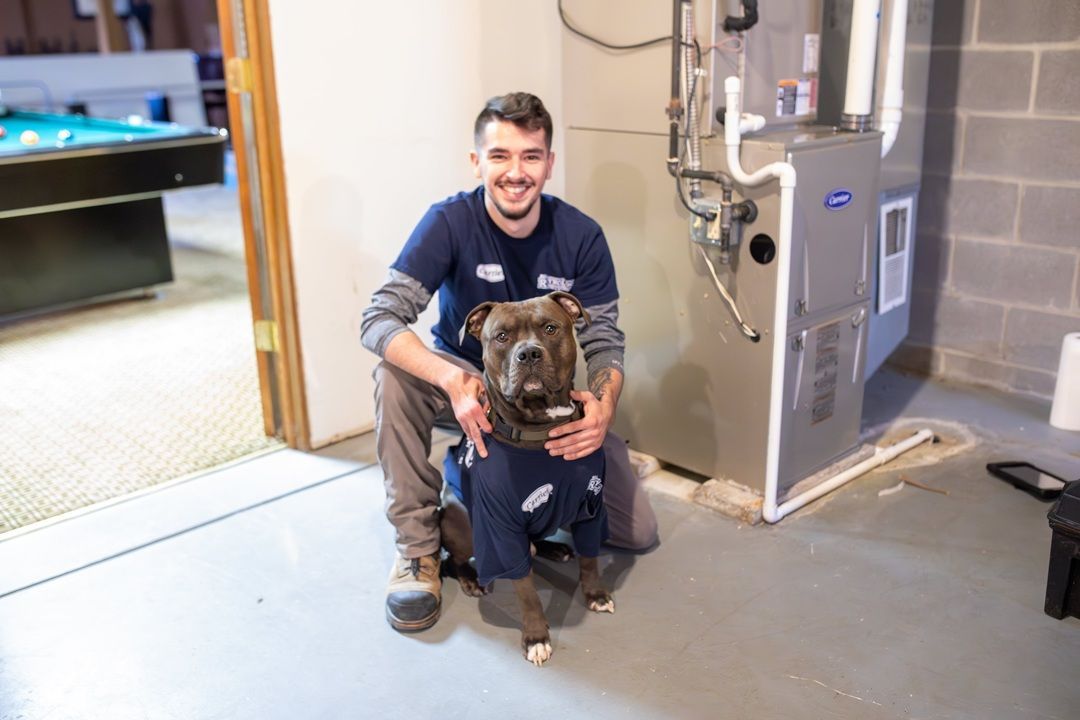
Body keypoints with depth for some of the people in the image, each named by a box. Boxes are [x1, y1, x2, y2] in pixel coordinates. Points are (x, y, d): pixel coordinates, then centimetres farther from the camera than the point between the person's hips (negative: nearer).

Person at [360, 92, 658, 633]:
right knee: (395, 374, -36)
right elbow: (379, 318, -28)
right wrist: (453, 381, -47)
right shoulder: (450, 222, -20)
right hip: (464, 381, -1)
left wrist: (604, 406, -37)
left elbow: (604, 342, -13)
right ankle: (417, 546, -18)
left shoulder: (581, 236, -14)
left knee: (638, 532, -8)